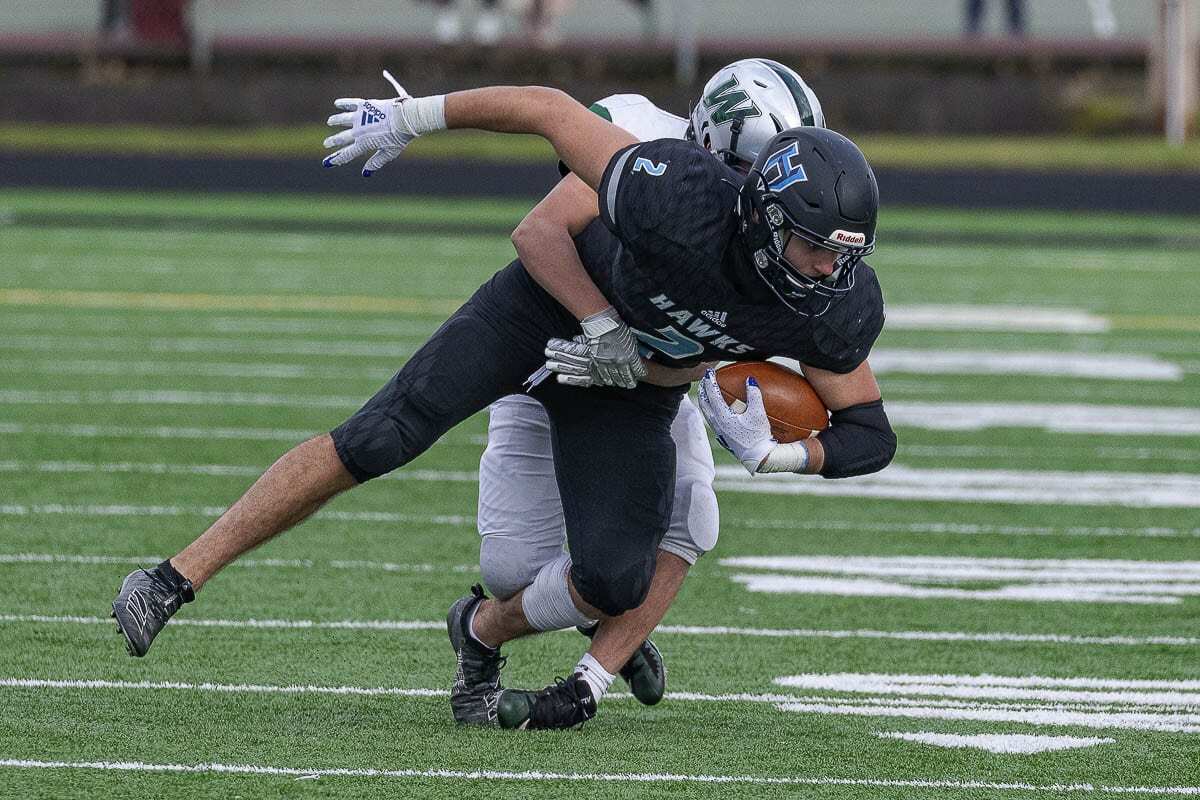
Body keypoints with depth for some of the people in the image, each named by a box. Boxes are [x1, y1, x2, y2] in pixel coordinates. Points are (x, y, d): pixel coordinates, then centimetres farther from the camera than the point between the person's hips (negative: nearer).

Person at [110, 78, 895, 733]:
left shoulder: (838, 305, -27)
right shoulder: (686, 205, -40)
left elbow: (869, 437, -12)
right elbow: (549, 108, -27)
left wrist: (771, 453, -32)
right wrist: (410, 117, -17)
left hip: (629, 381, 3)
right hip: (550, 306, -3)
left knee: (616, 583, -11)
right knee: (376, 441, -15)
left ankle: (484, 632, 23)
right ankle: (175, 579, -7)